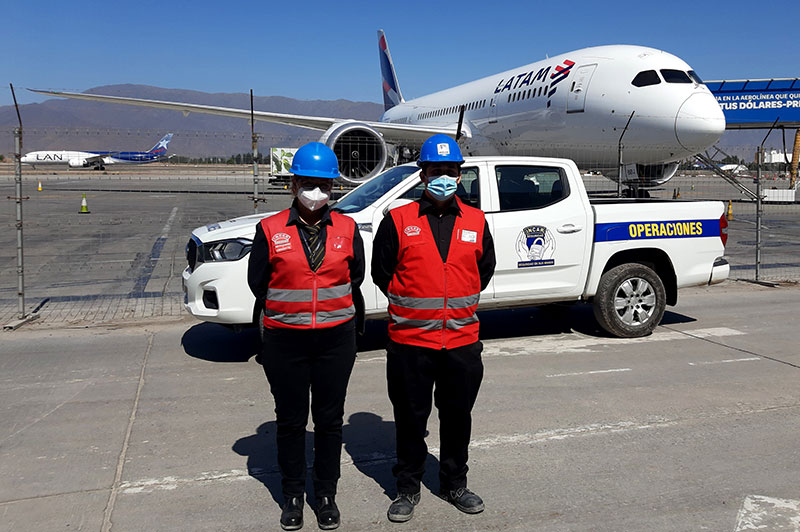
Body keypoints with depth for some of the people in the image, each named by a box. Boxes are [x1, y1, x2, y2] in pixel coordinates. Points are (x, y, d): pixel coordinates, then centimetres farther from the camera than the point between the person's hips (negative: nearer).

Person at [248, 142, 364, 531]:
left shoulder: (347, 229, 2)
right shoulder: (270, 230, -2)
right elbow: (257, 283, 2)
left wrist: (332, 308, 9)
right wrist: (290, 307, 6)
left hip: (336, 338, 1)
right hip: (285, 339, -1)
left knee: (330, 419, 11)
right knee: (290, 420, 11)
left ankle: (326, 494, 28)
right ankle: (293, 495, 29)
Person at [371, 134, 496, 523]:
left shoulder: (476, 222, 5)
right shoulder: (398, 221, -3)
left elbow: (484, 269, 16)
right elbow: (381, 271, 4)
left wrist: (460, 303, 11)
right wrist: (410, 304, 4)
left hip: (462, 341, 2)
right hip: (410, 341, -2)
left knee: (458, 416, 15)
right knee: (410, 417, 9)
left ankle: (454, 484, 34)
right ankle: (408, 488, 27)